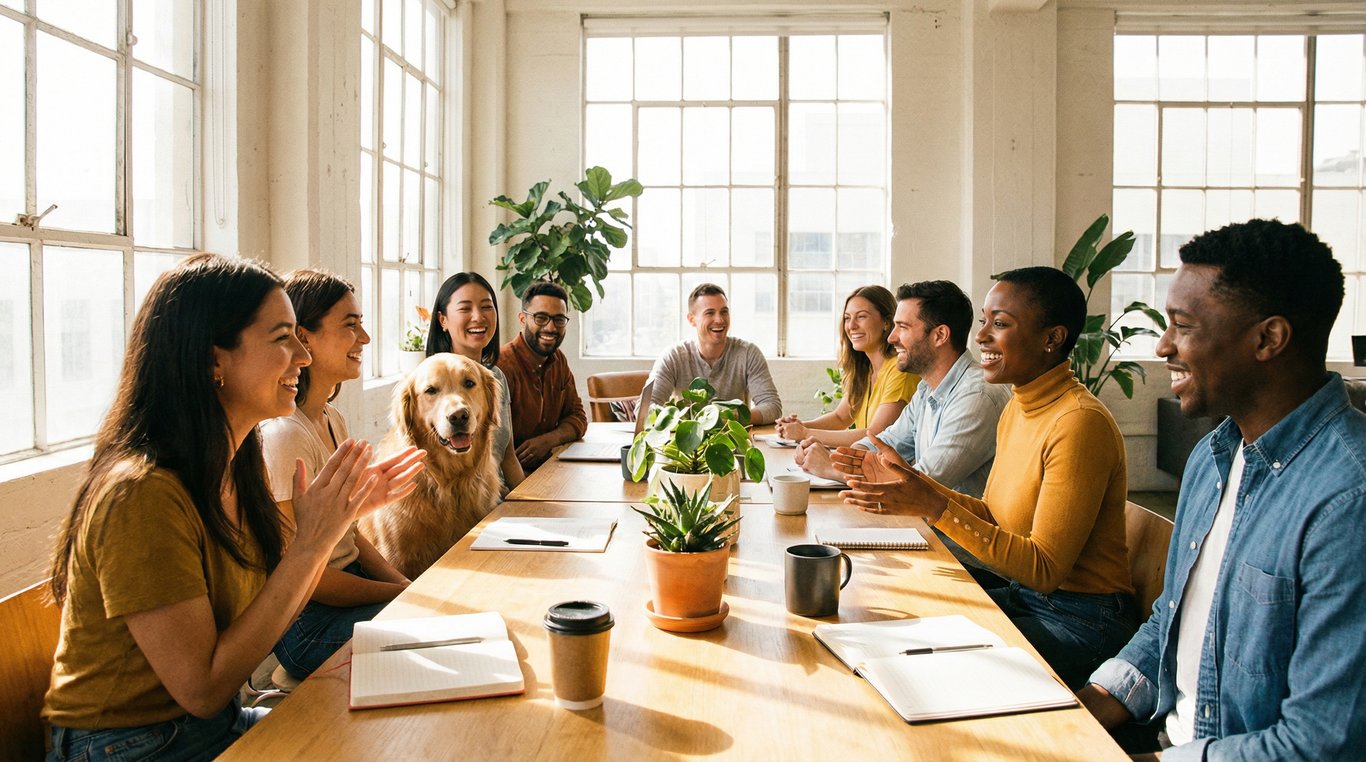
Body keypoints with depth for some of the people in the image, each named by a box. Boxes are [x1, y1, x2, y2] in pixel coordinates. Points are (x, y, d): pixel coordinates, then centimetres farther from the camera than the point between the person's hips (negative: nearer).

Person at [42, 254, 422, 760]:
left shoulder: (237, 464, 0)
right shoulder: (143, 494, -25)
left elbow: (271, 608, 6)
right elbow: (203, 689, -22)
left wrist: (341, 513, -6)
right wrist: (309, 544, -24)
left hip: (218, 722, 7)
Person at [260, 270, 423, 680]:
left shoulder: (333, 419, 9)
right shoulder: (283, 436, -20)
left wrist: (406, 585, -1)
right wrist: (402, 593, -10)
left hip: (353, 582, 9)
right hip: (310, 623, -9)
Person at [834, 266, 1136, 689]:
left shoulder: (1081, 423, -23)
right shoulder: (1018, 407, 6)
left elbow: (1044, 569, -24)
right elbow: (995, 518, 10)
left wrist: (935, 507, -29)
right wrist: (910, 483, -1)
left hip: (1079, 621, -8)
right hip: (1023, 596, 8)